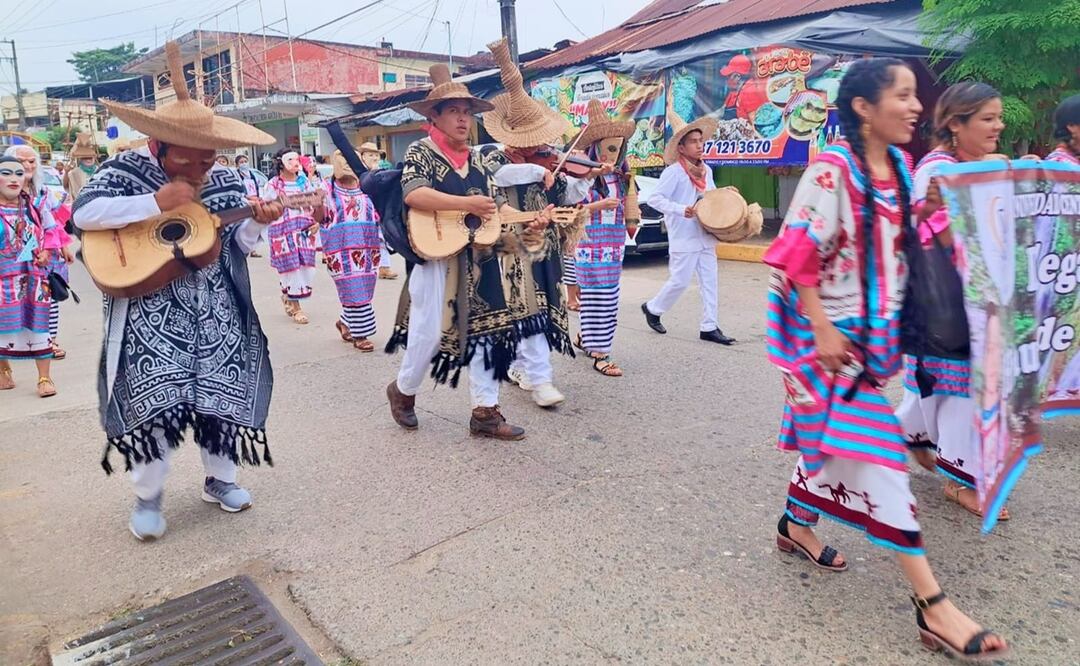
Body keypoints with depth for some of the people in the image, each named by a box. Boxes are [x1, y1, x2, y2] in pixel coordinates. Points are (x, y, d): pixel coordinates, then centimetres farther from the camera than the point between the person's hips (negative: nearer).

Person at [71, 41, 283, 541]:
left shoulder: (224, 182, 4)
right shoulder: (127, 171, -4)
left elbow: (238, 243, 4)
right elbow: (84, 214, -17)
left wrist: (257, 221, -17)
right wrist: (157, 202, -23)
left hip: (213, 306, 4)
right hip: (149, 307, -3)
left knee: (223, 389, 6)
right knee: (152, 396, -8)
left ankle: (219, 478, 26)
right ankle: (148, 496, 12)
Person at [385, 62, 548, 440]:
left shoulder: (475, 160, 15)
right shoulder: (421, 152, -4)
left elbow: (494, 207, 15)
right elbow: (413, 194, -22)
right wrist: (466, 204, -27)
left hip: (480, 259, 7)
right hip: (438, 257, -6)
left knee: (486, 329, 4)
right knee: (431, 332, -1)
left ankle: (485, 412, 11)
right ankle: (403, 390, 27)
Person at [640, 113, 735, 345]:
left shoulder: (706, 170, 11)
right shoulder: (674, 171, -11)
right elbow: (655, 198, -15)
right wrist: (681, 209, -25)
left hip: (706, 236, 7)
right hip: (684, 238, -7)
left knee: (709, 282, 6)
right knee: (680, 281, 0)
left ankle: (709, 327, 12)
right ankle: (653, 308, 24)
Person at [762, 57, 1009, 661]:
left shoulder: (900, 166, 7)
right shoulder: (832, 169, -17)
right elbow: (796, 255, -19)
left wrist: (895, 327, 14)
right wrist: (822, 329, -20)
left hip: (876, 329, 8)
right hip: (834, 332, -8)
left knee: (837, 434, 18)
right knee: (876, 447, -7)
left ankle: (797, 526, 39)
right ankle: (932, 604, 0)